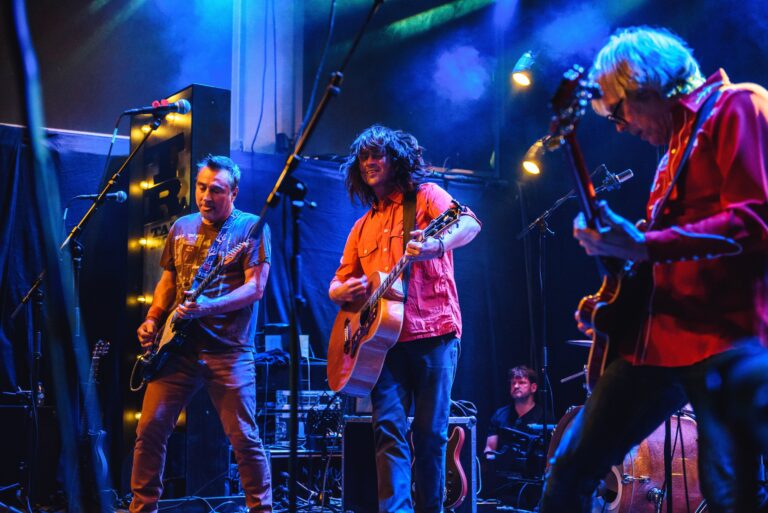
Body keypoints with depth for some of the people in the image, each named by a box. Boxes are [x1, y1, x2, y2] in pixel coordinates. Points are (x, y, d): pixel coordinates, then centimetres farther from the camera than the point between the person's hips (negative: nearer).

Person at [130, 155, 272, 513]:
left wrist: (209, 306, -23)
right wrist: (152, 320, 5)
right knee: (151, 428, 2)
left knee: (243, 437, -3)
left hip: (228, 350, -4)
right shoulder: (182, 228, 15)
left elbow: (255, 288, -10)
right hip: (179, 347, 5)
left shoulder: (250, 227, -2)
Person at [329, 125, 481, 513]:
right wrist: (342, 291, 0)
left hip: (432, 332, -4)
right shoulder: (364, 226, 21)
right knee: (388, 428, -8)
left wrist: (438, 244, -36)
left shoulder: (426, 196, 6)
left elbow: (469, 224, -14)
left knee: (431, 433, -2)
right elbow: (338, 284, 25)